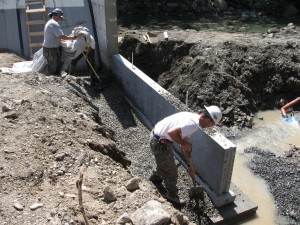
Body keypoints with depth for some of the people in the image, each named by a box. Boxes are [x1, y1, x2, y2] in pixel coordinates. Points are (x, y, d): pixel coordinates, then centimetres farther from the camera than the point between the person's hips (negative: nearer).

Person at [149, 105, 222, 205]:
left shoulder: (192, 117, 6)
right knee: (171, 171, 11)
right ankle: (172, 195, 35)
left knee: (163, 162, 35)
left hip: (157, 134, 9)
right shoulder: (193, 124, -25)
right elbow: (171, 132, -36)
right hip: (160, 143, -9)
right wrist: (183, 143, -18)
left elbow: (184, 146, 13)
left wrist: (190, 165, 18)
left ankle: (155, 176, 62)